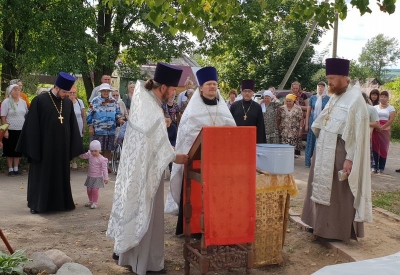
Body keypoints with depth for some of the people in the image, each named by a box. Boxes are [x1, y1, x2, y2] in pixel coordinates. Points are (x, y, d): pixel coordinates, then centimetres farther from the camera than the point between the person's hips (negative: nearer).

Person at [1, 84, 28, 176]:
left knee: (18, 150, 10)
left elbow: (27, 115, 13)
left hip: (21, 130, 4)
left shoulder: (23, 102, 6)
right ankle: (10, 169, 11)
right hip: (10, 130, -4)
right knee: (10, 150, 3)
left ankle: (16, 168, 19)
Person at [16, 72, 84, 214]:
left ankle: (59, 202, 23)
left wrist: (73, 147, 4)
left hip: (62, 148, 4)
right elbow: (32, 126, -9)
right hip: (43, 147, -4)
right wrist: (32, 148, -12)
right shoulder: (40, 101, -10)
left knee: (61, 176, 11)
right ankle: (37, 204, 17)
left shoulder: (68, 103, 4)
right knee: (41, 176, 5)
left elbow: (73, 126, 8)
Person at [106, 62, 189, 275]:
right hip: (146, 168, -9)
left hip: (134, 163, 9)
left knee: (133, 206, 19)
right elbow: (160, 146, -18)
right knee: (145, 211, 3)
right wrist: (176, 157, -5)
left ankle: (124, 248, 32)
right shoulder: (153, 112, -24)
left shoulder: (142, 100, 4)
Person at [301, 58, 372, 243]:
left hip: (340, 153, -9)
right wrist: (319, 149, 14)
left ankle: (339, 231, 12)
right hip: (325, 151, 9)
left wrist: (350, 158, -21)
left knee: (339, 193, 1)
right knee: (323, 189, 15)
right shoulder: (335, 97, 11)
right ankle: (323, 225, 28)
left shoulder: (355, 99, -14)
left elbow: (357, 132, -18)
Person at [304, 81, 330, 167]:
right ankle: (308, 162, 15)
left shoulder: (328, 99, -1)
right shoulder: (313, 98, 6)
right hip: (313, 123, 2)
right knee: (311, 142, 6)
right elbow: (308, 111, 8)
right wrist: (306, 124, 5)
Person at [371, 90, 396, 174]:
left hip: (385, 130, -1)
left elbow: (391, 120, -5)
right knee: (375, 147, -2)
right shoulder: (375, 107, 12)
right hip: (375, 130, 1)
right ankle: (375, 166, 2)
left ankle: (381, 168, 5)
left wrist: (382, 127, -15)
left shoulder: (391, 108, 6)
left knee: (383, 148, -1)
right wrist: (376, 126, -12)